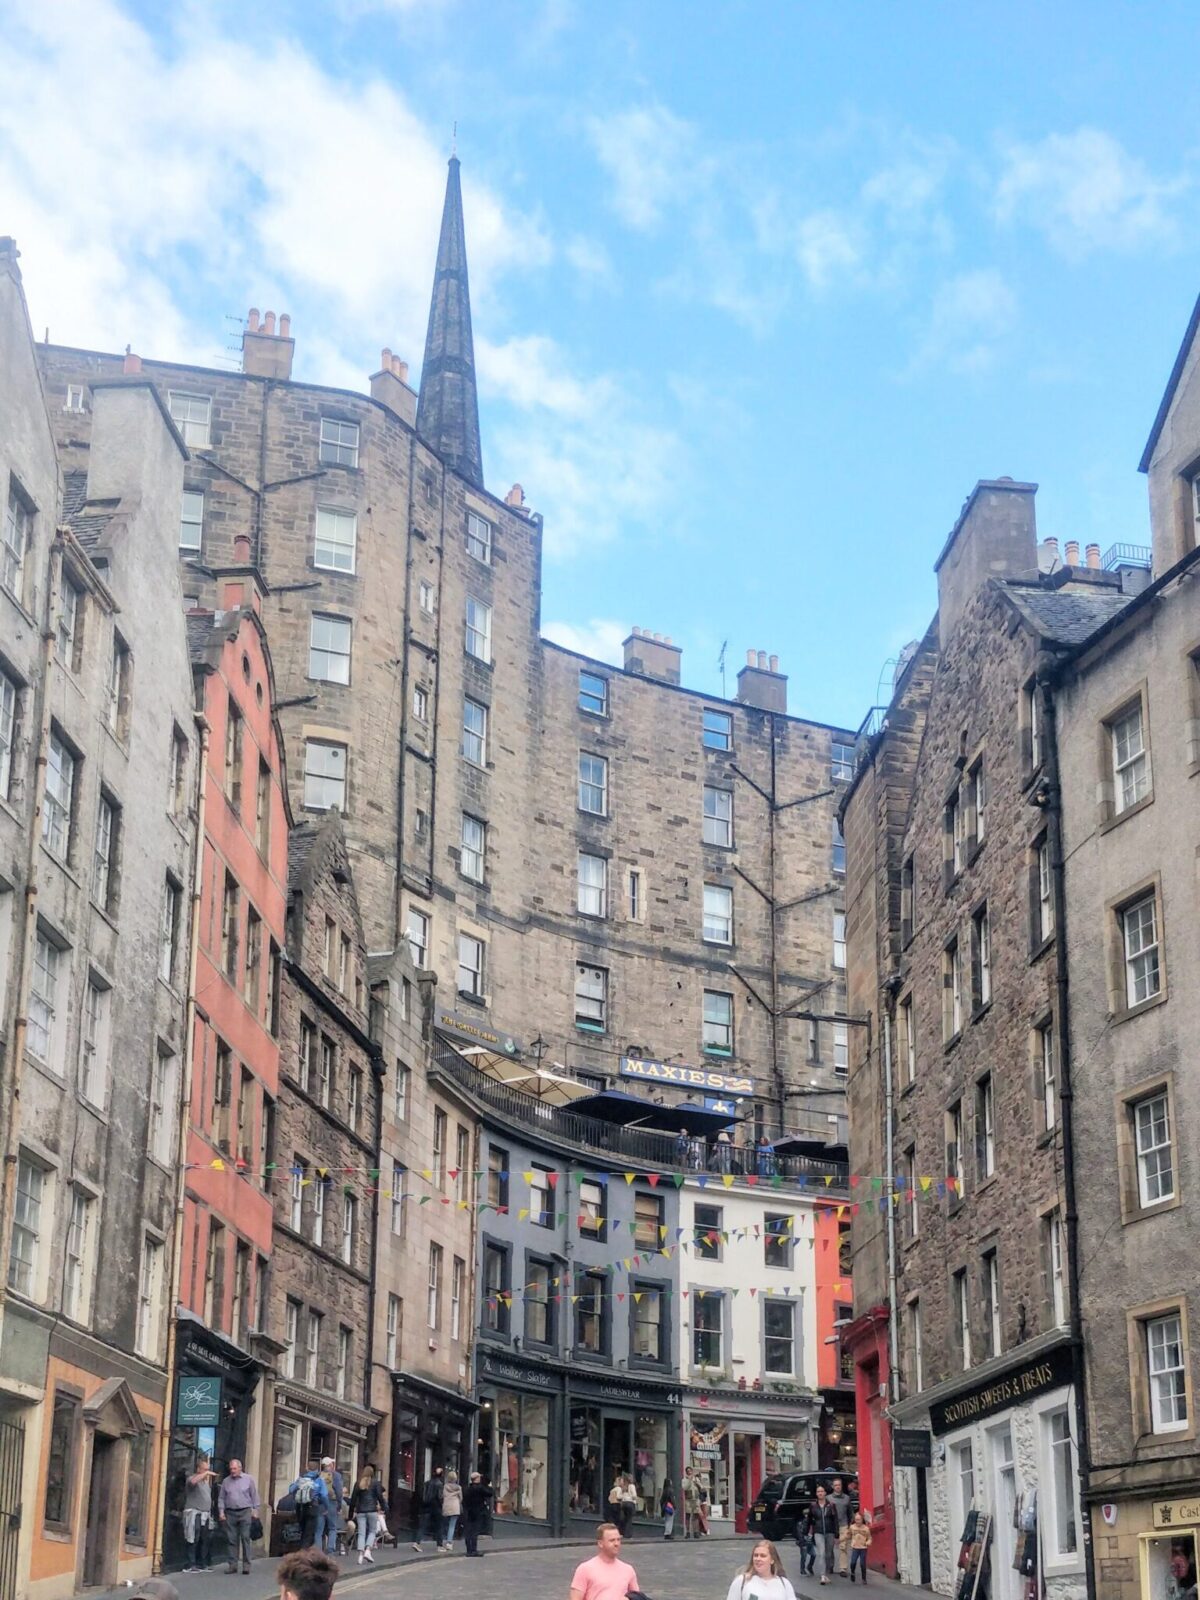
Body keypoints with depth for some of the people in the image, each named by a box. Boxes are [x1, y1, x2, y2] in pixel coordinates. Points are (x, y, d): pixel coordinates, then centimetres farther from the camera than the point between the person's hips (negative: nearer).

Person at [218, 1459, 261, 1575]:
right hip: (230, 1513, 3)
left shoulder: (248, 1479, 4)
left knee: (245, 1538, -5)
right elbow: (221, 1498, 13)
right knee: (232, 1540, 3)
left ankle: (246, 1564, -2)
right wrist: (221, 1511, 2)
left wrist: (255, 1510, -1)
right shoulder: (226, 1481, 11)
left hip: (245, 1512, -3)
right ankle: (233, 1564, 7)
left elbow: (254, 1496, 4)